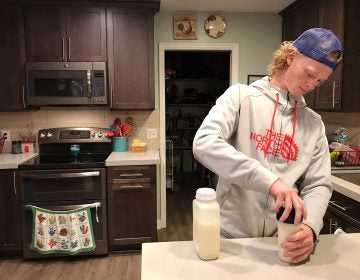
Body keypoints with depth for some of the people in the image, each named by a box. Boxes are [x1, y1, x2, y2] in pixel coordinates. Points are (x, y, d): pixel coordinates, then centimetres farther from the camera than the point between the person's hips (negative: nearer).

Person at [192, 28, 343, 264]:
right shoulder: (241, 96, -8)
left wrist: (310, 227, -18)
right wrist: (269, 180, -30)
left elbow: (318, 185, 3)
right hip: (231, 236, -3)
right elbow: (204, 144, -23)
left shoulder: (314, 124, 5)